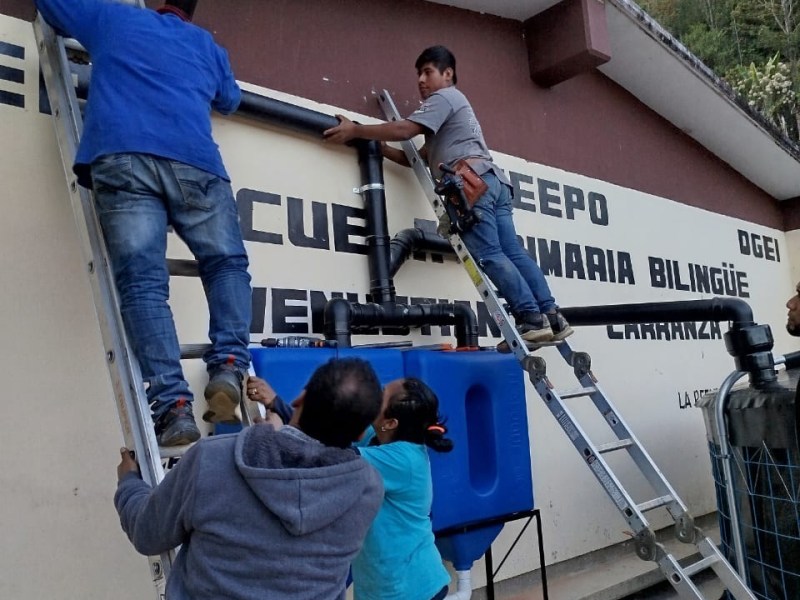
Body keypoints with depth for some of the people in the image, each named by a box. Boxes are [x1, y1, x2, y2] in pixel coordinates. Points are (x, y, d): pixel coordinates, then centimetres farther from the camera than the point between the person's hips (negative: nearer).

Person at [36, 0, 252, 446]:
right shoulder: (208, 47, 32)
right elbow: (231, 100, 48)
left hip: (123, 160, -1)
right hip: (195, 162, 1)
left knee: (143, 284, -9)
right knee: (228, 263, 15)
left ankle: (174, 407, -21)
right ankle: (229, 367, -7)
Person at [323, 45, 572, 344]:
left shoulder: (444, 97, 8)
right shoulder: (450, 107, 38)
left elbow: (404, 130, -9)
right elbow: (419, 158, 29)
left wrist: (355, 131, -3)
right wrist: (379, 147, 20)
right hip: (493, 181, 9)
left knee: (490, 255, -14)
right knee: (513, 252, 1)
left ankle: (532, 319, -18)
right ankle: (551, 316, -4)